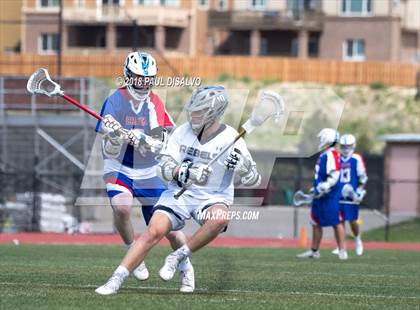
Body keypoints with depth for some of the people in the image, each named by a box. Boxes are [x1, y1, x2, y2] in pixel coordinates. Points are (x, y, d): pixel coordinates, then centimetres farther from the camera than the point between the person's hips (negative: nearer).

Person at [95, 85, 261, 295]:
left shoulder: (231, 139, -7)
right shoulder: (183, 132, 2)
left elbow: (253, 181, -4)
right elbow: (164, 167, -3)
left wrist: (241, 167, -27)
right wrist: (182, 172, -25)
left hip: (213, 198, -2)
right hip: (179, 193, 2)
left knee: (220, 218, -36)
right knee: (154, 231, -20)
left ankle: (179, 257, -19)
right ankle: (116, 280, -17)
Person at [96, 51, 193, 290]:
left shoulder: (155, 103, -5)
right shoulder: (115, 102, -11)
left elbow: (157, 144, -16)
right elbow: (110, 151, -12)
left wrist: (135, 138, -35)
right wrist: (114, 138, -35)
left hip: (149, 172, 2)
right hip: (119, 169, -2)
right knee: (121, 207, -30)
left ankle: (186, 267, 26)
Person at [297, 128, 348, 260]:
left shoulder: (331, 155, -15)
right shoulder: (324, 155, 15)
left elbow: (334, 176, -23)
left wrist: (323, 189, -27)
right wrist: (316, 190, 27)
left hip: (329, 196, -10)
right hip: (320, 195, 10)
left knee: (336, 223, -4)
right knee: (316, 223, 13)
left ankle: (342, 251, 2)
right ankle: (314, 251, 20)